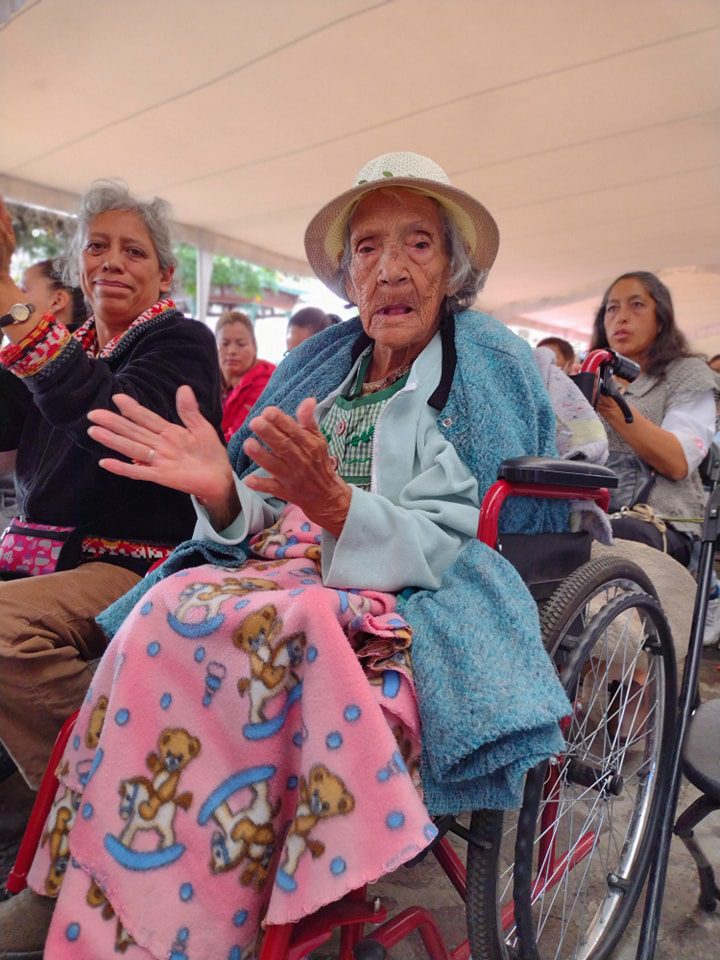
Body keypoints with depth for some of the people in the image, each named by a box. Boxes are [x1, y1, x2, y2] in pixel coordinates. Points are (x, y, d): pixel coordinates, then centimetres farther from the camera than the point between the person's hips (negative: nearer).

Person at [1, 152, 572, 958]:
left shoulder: (487, 367, 2)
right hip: (281, 581, 5)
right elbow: (265, 528, 12)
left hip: (401, 611, -4)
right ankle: (69, 890, -9)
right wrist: (225, 495, -11)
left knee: (187, 622, -28)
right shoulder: (321, 365, 16)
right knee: (173, 612, -25)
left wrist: (332, 504, -24)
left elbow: (449, 547, -8)